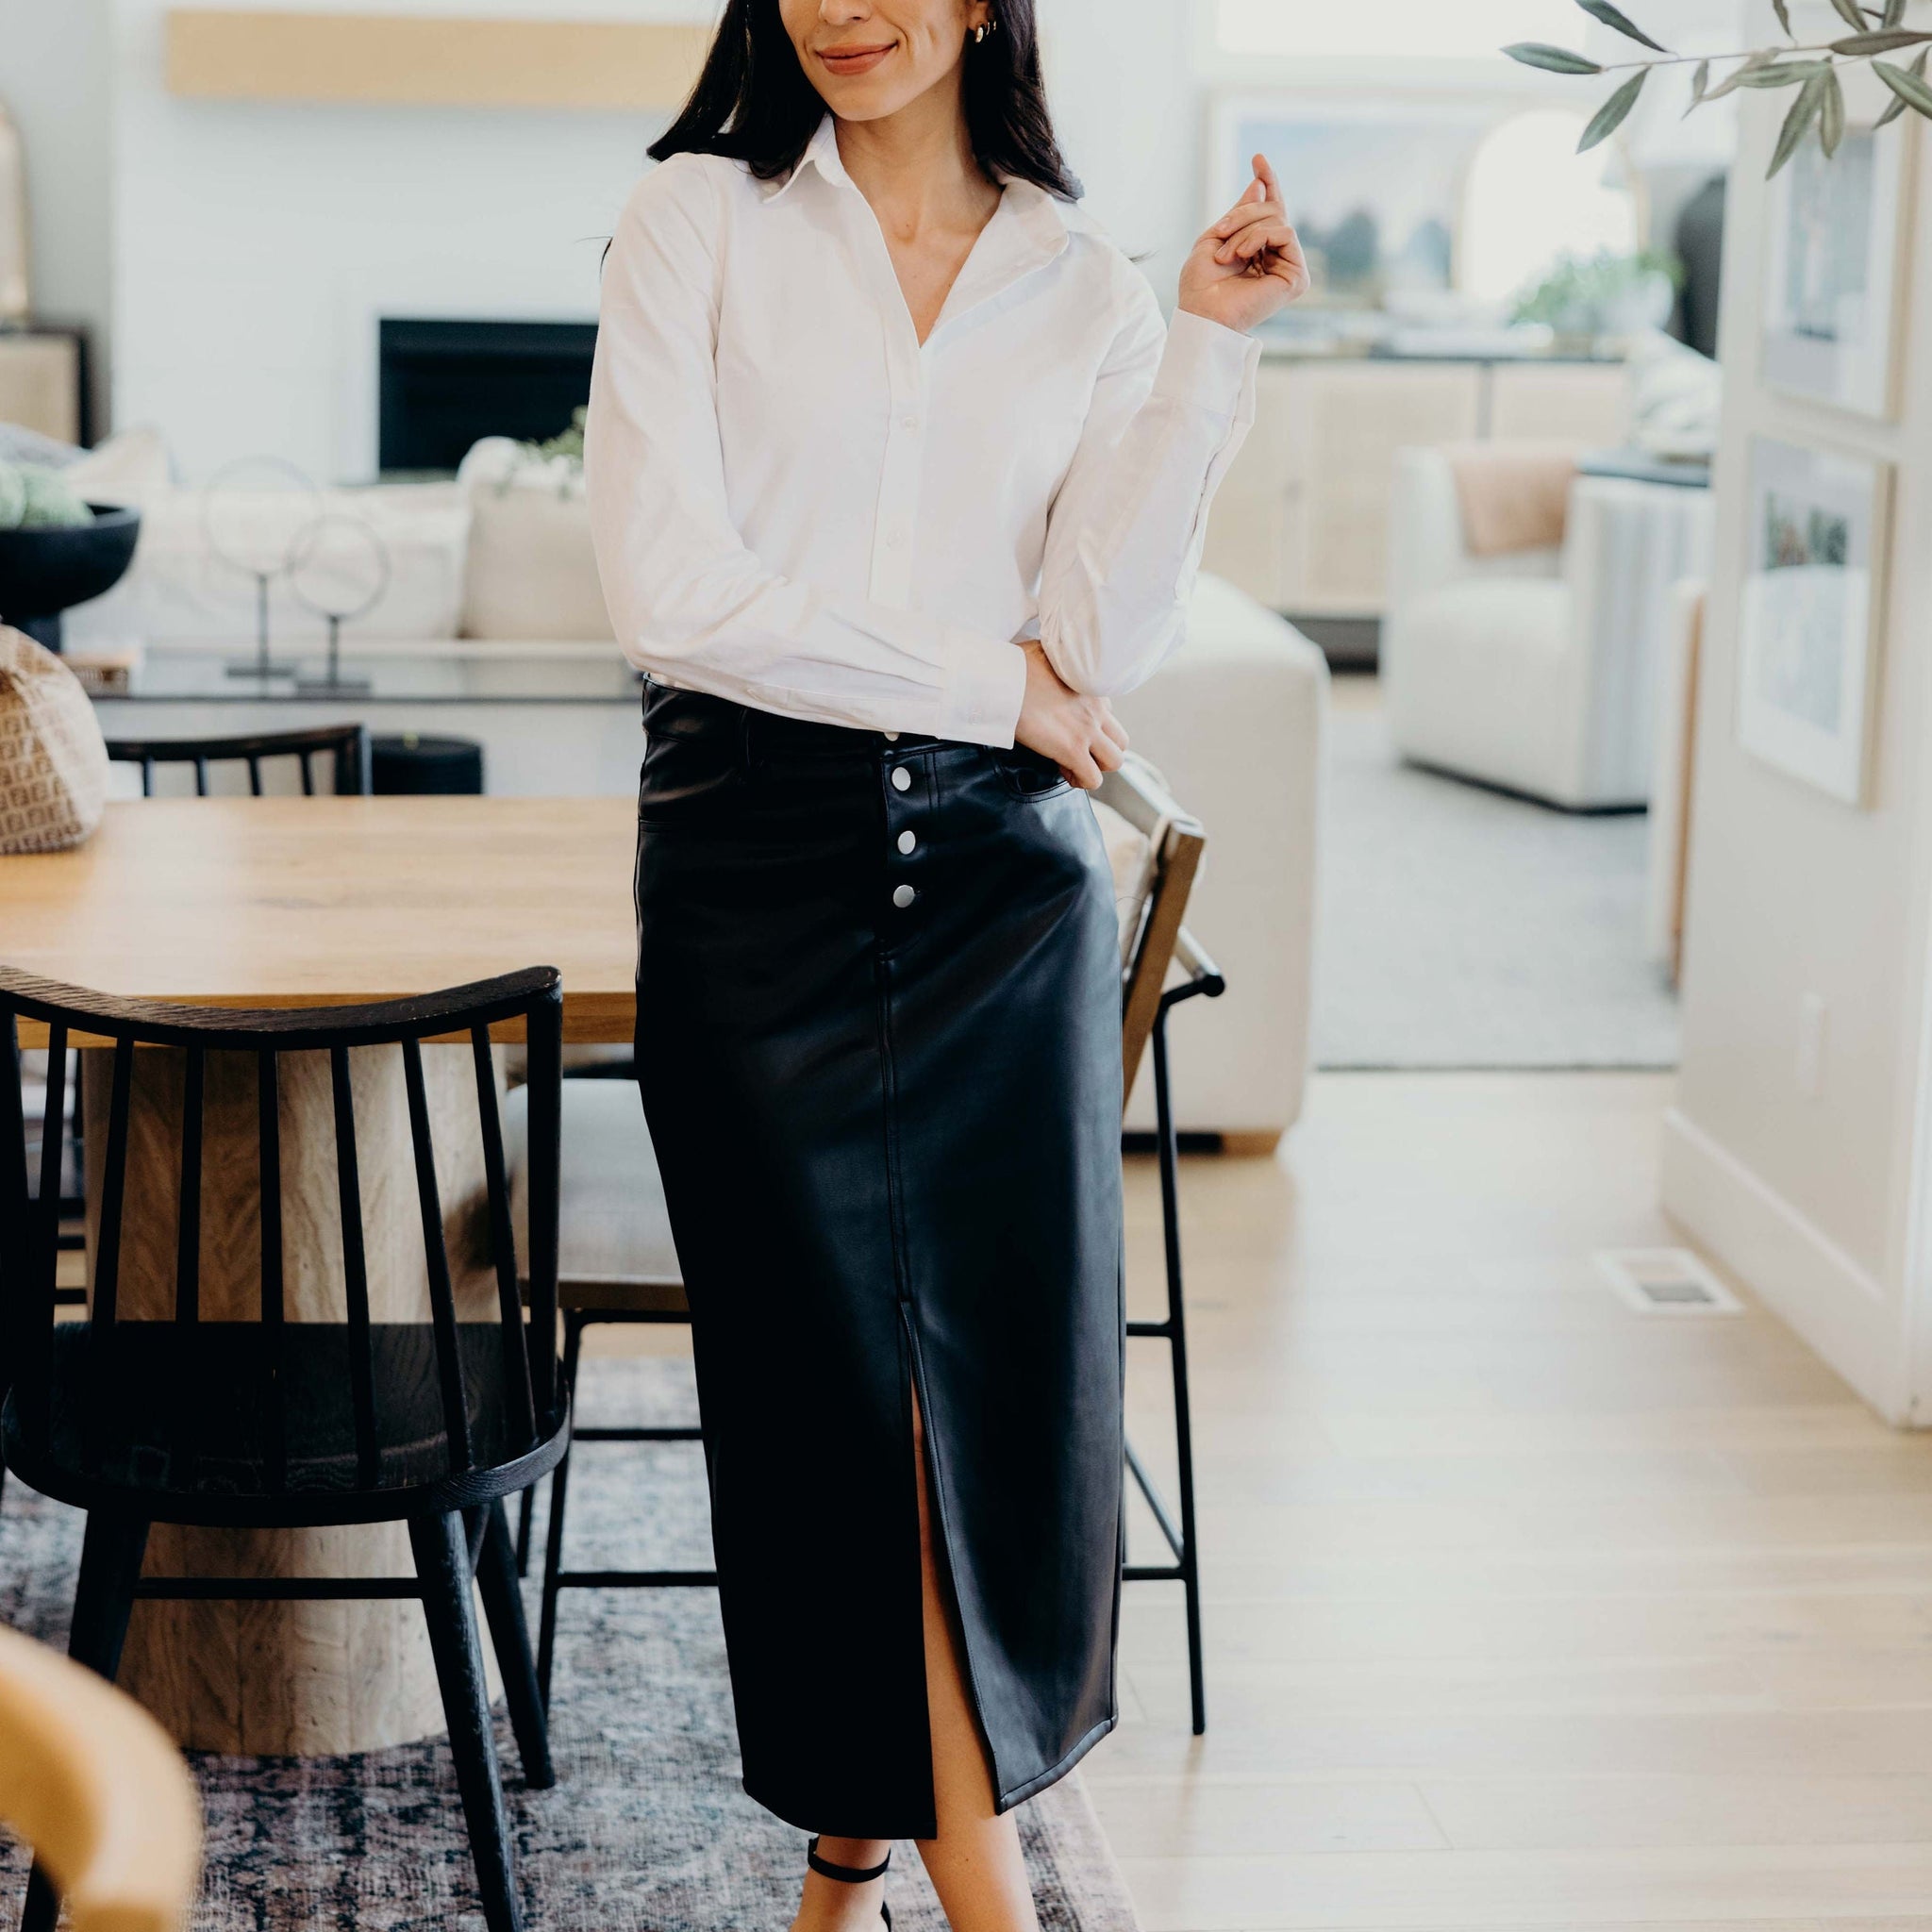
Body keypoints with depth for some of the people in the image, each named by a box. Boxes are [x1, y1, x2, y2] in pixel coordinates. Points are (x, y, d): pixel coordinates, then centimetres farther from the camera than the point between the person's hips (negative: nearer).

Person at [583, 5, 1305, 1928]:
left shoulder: (1082, 284, 7)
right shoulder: (700, 218, 0)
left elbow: (1102, 636, -3)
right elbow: (669, 590, -11)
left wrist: (1208, 347, -7)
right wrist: (990, 679, -7)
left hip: (1002, 871, 2)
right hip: (754, 873, -2)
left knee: (1010, 1351, 1)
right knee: (819, 1360, 6)